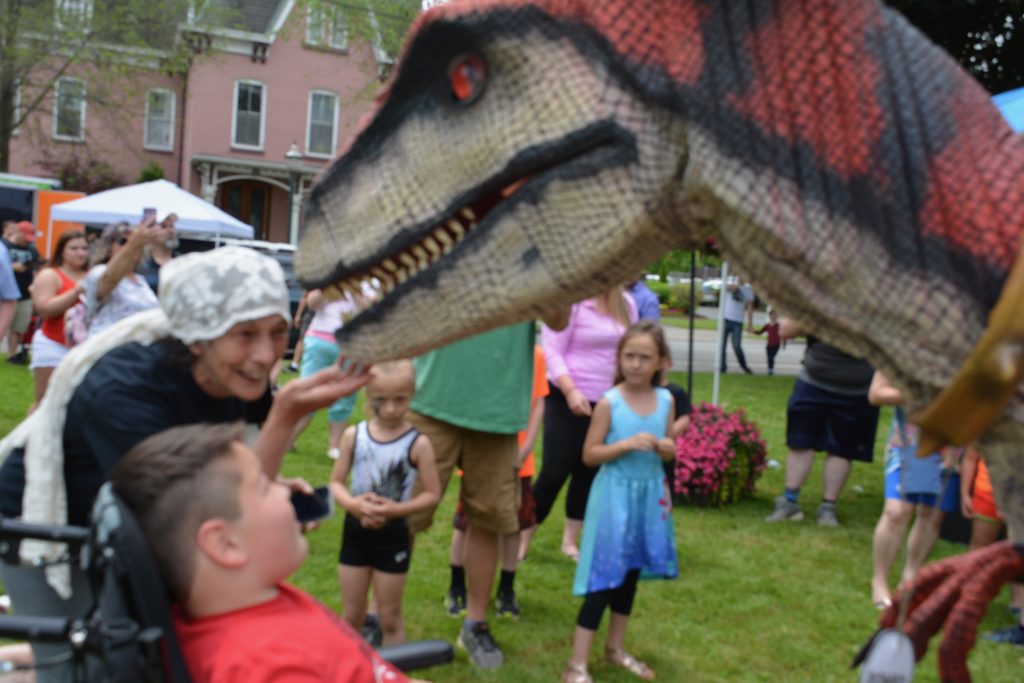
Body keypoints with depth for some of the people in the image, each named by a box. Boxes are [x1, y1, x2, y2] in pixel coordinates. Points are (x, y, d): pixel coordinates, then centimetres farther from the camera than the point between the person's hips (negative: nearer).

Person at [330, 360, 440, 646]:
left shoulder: (418, 443, -13)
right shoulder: (353, 435, -5)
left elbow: (432, 493, -9)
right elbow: (336, 482, 1)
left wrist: (397, 509, -22)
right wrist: (352, 503, -20)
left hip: (393, 536, -3)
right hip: (355, 530, 3)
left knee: (390, 618, 10)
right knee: (352, 615, 15)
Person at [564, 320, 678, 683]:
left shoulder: (665, 400, 1)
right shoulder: (609, 402, -13)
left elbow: (670, 451, 11)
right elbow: (590, 454, -11)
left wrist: (664, 447, -12)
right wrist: (627, 444, -24)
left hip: (649, 495, 5)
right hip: (615, 496, -5)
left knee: (630, 574, 17)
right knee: (605, 578, -5)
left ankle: (615, 648, 34)